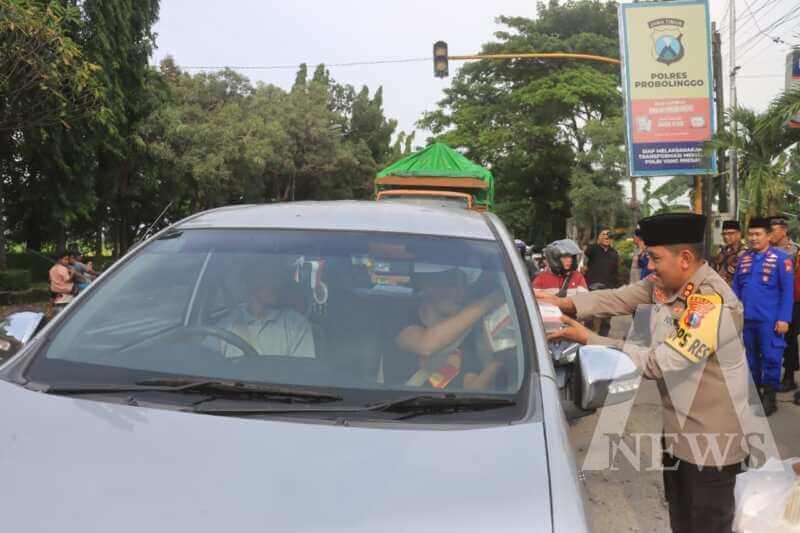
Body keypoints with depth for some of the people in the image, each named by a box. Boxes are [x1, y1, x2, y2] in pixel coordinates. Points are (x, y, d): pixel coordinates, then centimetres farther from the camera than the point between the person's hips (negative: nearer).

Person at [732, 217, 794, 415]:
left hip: (770, 320, -5)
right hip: (746, 318, 5)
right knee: (751, 358, 14)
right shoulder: (743, 258, 8)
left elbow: (787, 291, -8)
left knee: (771, 358, 1)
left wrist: (783, 318, -13)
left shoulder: (781, 258, -5)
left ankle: (769, 397, 12)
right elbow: (736, 289, 13)